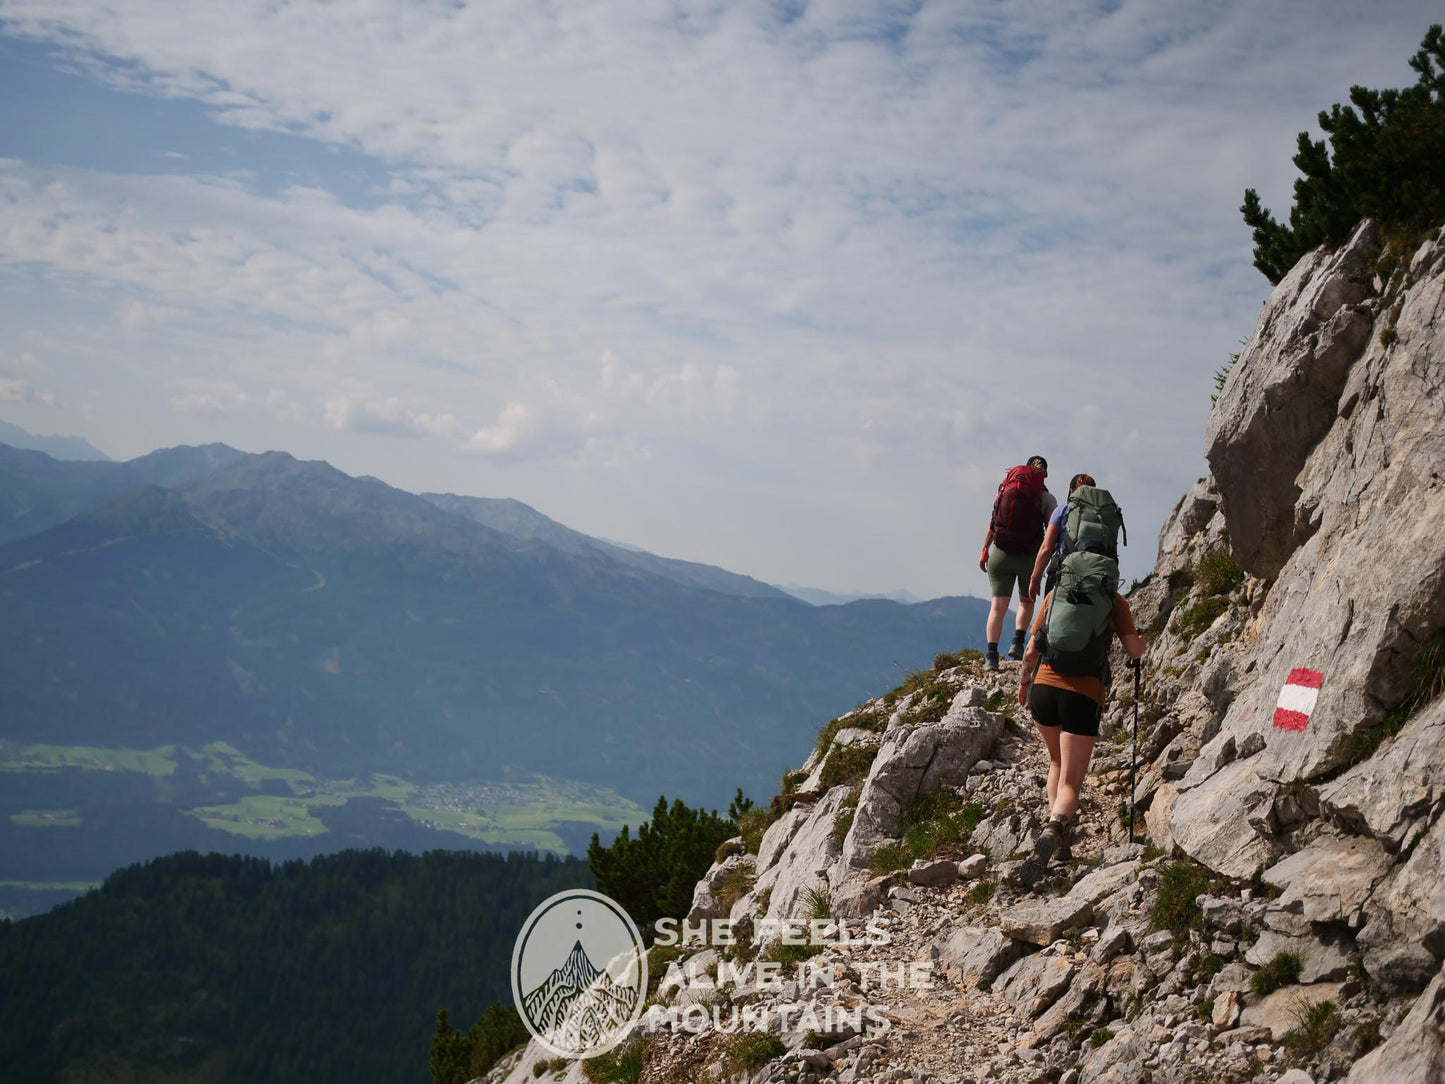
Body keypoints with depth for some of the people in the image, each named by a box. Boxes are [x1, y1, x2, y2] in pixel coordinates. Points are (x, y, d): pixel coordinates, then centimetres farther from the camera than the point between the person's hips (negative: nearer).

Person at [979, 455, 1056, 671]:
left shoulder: (1006, 490, 5)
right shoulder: (1047, 499, -1)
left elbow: (992, 524, 6)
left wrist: (984, 551, 14)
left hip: (1000, 553, 1)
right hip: (1029, 556, -1)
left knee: (997, 606, -1)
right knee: (1026, 602, 23)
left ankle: (991, 655, -12)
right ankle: (1017, 643, 7)